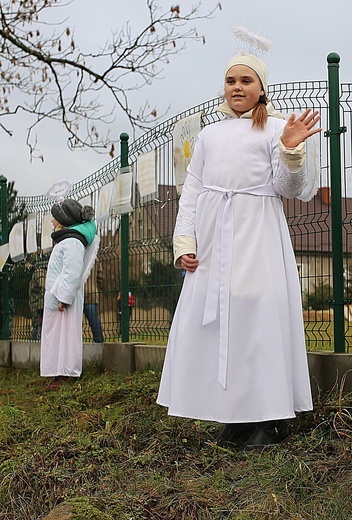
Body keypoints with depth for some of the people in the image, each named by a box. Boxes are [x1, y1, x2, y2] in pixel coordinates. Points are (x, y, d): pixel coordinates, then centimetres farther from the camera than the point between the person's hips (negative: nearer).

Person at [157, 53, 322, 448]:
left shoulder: (275, 129, 7)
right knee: (215, 321, 1)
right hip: (212, 240, 4)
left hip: (257, 235, -4)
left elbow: (290, 189, 1)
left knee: (258, 316, -6)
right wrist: (184, 242, 4)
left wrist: (291, 151, -17)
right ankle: (235, 418, 10)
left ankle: (270, 418, 4)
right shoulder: (209, 135, 19)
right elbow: (191, 192, 15)